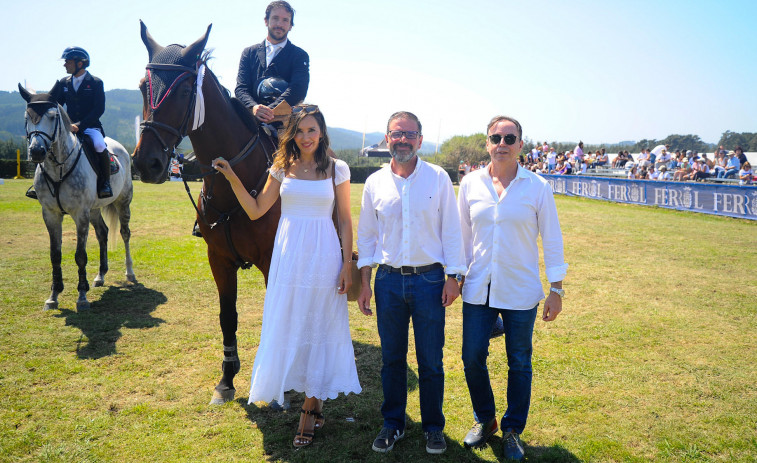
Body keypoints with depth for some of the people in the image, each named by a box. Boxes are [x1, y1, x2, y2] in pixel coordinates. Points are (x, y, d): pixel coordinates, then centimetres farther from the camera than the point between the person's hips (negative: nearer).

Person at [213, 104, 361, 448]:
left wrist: (347, 265, -5)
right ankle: (313, 402, 26)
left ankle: (311, 407, 19)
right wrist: (232, 179, -4)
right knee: (287, 326, 7)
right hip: (289, 257, 3)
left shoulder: (337, 169, 0)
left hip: (323, 257, -2)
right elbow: (255, 211, 6)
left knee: (318, 328, 4)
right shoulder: (283, 168, 6)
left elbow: (346, 221, 1)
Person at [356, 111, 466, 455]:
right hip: (388, 281, 2)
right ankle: (393, 424, 29)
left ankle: (433, 427, 25)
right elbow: (366, 235, 9)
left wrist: (453, 277, -3)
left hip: (429, 279, -2)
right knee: (391, 358, 11)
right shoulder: (375, 183, 4)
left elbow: (451, 230, 1)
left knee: (431, 361, 6)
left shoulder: (438, 178, -1)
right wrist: (364, 283, 5)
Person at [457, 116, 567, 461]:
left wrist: (556, 290, -2)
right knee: (472, 358, 5)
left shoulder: (537, 187, -4)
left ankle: (512, 431, 28)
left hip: (520, 290, -1)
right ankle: (484, 420, 31)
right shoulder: (470, 184, 2)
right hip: (478, 289, 2)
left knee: (519, 364, 8)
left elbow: (552, 240, 0)